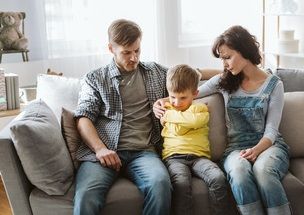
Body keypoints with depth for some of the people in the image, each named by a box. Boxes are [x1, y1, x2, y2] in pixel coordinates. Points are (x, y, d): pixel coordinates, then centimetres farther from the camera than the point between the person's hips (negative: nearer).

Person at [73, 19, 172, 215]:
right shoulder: (94, 79, 16)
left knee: (161, 184, -34)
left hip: (142, 151, 2)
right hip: (104, 152, -1)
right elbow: (84, 118, 5)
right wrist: (100, 148, -12)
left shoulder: (156, 72, 23)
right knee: (86, 197, -34)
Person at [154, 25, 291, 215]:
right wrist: (163, 101, 2)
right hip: (237, 147, 1)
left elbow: (271, 130, -2)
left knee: (262, 169, -39)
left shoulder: (274, 84, 3)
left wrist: (257, 150, -21)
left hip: (268, 144, -1)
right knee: (239, 170, -37)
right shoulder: (224, 81, 10)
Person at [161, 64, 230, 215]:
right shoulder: (166, 109, 20)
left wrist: (171, 115, -1)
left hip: (199, 155, 1)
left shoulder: (200, 108, 16)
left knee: (218, 178, -29)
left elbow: (196, 120, -9)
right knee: (182, 183, -34)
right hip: (174, 156, -1)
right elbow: (177, 130, 4)